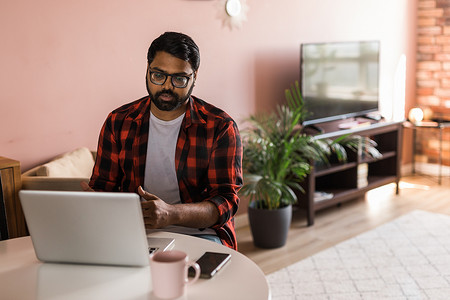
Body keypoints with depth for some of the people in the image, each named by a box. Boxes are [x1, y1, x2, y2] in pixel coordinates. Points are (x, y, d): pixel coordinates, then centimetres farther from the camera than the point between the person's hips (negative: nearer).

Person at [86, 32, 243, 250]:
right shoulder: (118, 123, 7)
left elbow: (226, 201, -9)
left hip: (198, 232, -3)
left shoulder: (219, 127, -3)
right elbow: (101, 187, 11)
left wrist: (171, 214, -29)